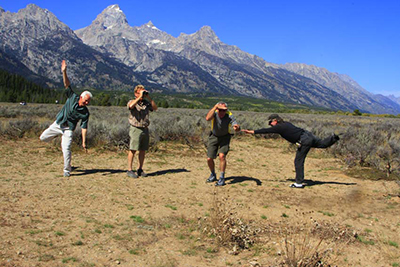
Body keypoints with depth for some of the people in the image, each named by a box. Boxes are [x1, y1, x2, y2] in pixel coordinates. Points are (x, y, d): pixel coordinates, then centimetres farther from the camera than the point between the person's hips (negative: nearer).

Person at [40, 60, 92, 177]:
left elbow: (84, 127, -14)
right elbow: (67, 84, -15)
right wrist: (64, 72, -30)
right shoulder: (73, 97, -10)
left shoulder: (85, 113, -15)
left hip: (68, 129, -3)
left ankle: (67, 170, 3)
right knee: (43, 138, 10)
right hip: (57, 124, 3)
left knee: (66, 149, -14)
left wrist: (83, 142, -18)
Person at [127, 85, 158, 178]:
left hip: (145, 129, 5)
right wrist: (140, 97, -19)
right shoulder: (132, 102, -1)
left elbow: (155, 108, 4)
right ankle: (129, 170, -1)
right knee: (133, 150, -6)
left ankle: (140, 169, 17)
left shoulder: (146, 103, 13)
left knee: (143, 150, 7)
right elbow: (131, 106, -24)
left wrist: (149, 97, -3)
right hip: (135, 129, -5)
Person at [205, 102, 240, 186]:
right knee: (209, 159, 0)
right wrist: (214, 107, -47)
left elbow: (237, 127, -34)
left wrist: (237, 127, -57)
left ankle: (222, 178, -8)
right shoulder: (214, 112, -24)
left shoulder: (229, 115, -25)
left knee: (222, 156, -22)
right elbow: (207, 118, -45)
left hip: (225, 137, -2)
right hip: (214, 136, 2)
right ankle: (213, 175, 28)